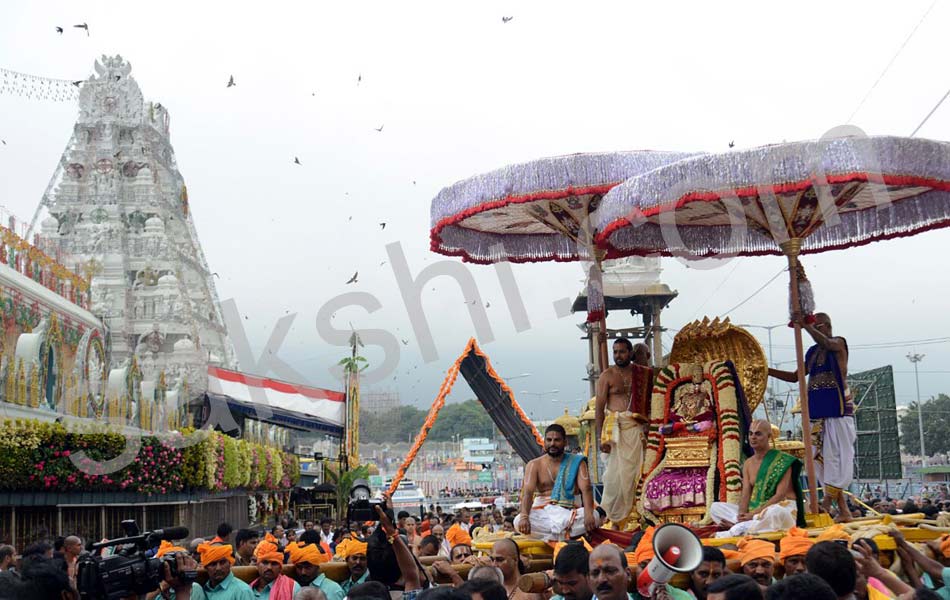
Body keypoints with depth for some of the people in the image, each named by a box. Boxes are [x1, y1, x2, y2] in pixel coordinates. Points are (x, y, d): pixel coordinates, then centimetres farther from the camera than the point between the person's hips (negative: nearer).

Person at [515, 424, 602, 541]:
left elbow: (586, 489, -8)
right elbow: (527, 492, -9)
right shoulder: (534, 465, 5)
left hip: (569, 512, 0)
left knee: (595, 516, -30)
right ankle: (565, 533, -25)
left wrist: (588, 514, -29)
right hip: (543, 512, 0)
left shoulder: (576, 462, 5)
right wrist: (524, 516, -30)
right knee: (518, 521, -31)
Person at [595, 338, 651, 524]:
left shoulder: (642, 374, 11)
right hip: (615, 427, -3)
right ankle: (613, 515, 2)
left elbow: (649, 402, 15)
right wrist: (601, 437, -10)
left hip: (637, 427, 3)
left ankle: (633, 512, 7)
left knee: (635, 470, 0)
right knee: (617, 471, -6)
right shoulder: (607, 375, 1)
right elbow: (599, 408, -2)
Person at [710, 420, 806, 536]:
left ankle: (736, 530, -35)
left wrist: (754, 514, -22)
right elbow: (745, 494, 2)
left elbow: (780, 495, -15)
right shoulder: (748, 464, 11)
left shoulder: (782, 460, -7)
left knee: (775, 512, -43)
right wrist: (742, 514, -20)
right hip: (754, 511, 6)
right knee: (715, 507, -8)